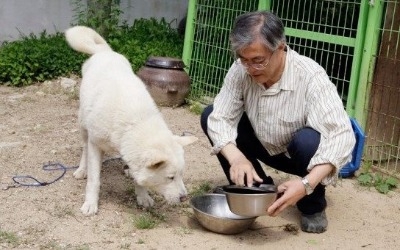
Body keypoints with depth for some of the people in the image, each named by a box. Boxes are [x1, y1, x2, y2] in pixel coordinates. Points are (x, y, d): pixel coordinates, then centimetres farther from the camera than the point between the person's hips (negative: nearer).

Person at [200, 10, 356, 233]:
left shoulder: (310, 77, -34)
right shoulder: (241, 70, -21)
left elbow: (341, 136, -40)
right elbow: (220, 118, -20)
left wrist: (307, 184, -53)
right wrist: (237, 158, -40)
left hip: (302, 153, -4)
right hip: (268, 148, 4)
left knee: (308, 140, -38)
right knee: (210, 115, -12)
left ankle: (313, 206, -7)